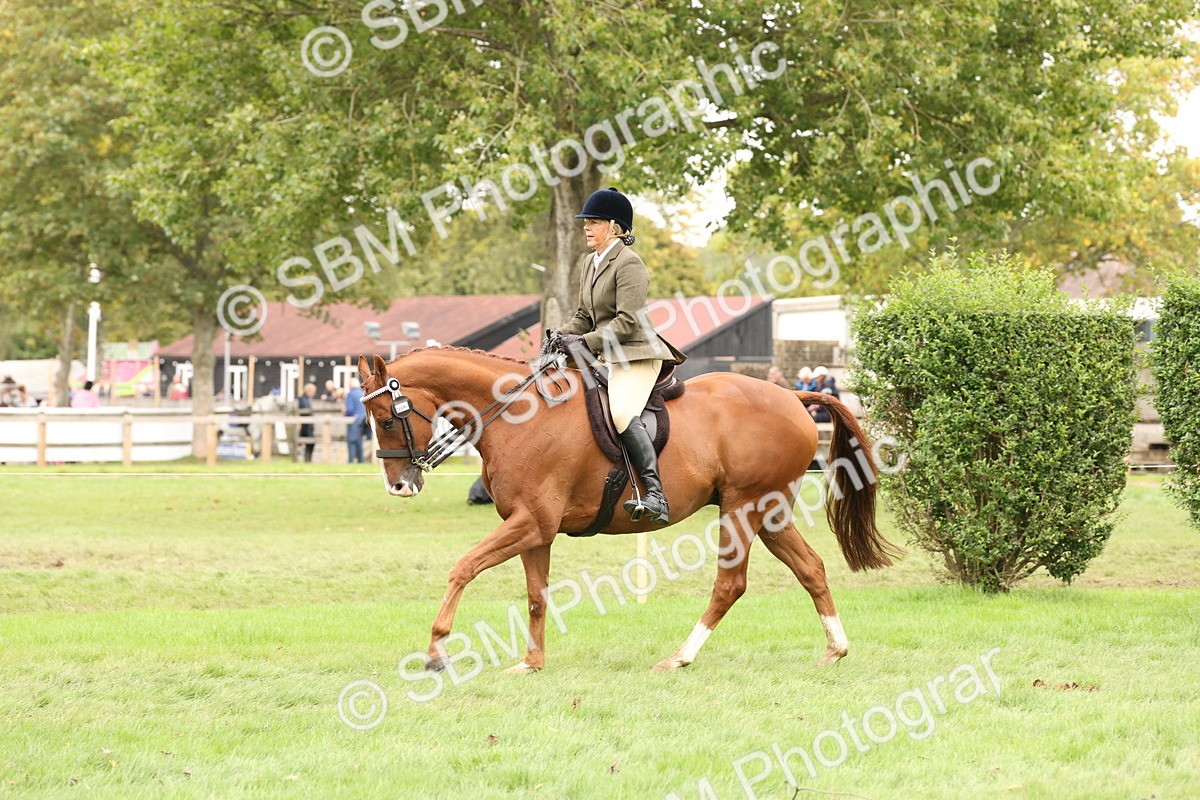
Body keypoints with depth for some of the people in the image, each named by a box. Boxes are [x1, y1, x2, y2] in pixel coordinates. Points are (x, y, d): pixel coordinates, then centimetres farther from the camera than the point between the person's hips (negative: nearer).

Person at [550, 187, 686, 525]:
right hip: (609, 357, 11)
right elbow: (584, 316, 21)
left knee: (623, 413, -31)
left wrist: (585, 343, -22)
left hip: (636, 354, -11)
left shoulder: (629, 263, -13)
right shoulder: (588, 262, 16)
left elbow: (627, 322, -19)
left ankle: (655, 496, -41)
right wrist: (562, 335, 1)